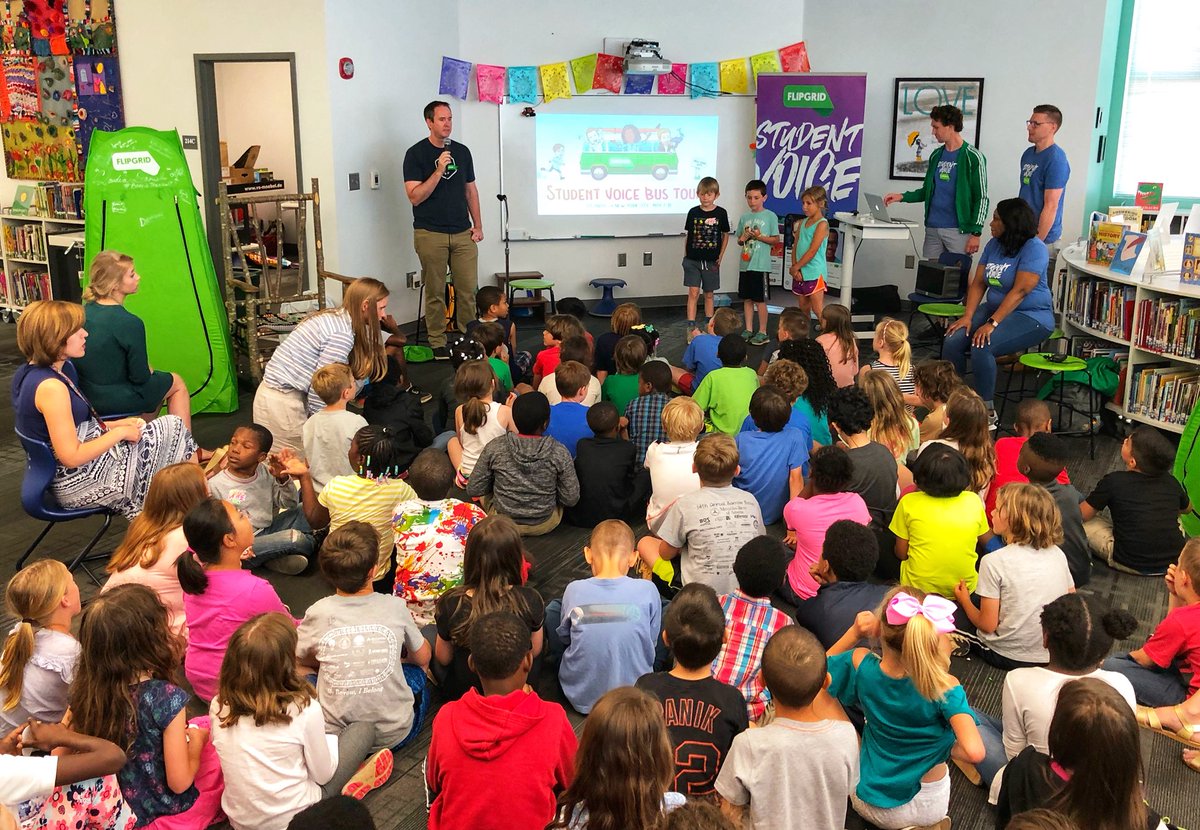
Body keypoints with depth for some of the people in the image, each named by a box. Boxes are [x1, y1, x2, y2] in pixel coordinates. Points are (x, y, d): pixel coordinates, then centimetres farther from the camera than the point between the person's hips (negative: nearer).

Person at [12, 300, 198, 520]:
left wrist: (116, 425, 6)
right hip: (77, 484, -10)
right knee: (173, 430, 0)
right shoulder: (51, 387, -28)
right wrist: (119, 432, -15)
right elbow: (71, 457, -27)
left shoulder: (28, 371, 3)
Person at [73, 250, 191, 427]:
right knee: (177, 383, 17)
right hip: (115, 400, -7)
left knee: (158, 381, 29)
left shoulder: (84, 312, -3)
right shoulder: (130, 323, -25)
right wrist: (150, 371, 3)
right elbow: (140, 377, -19)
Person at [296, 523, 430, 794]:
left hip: (335, 730, -1)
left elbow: (298, 659, 8)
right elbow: (423, 658, 7)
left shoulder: (319, 613, -13)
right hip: (393, 730, 1)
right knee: (415, 671, 28)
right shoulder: (395, 607, -11)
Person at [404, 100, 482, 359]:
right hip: (431, 234, -4)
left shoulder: (462, 151, 11)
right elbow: (415, 196, -11)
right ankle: (437, 343, 10)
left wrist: (478, 225, 11)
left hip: (463, 233, 4)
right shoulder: (416, 153, -4)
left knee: (468, 290, 2)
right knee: (435, 292, 1)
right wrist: (439, 171, -19)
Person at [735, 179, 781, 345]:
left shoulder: (770, 216, -4)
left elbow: (776, 240, -3)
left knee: (760, 300, 0)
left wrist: (760, 237, -15)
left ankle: (762, 332, 9)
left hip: (760, 264, -5)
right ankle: (749, 330, 20)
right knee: (747, 298, 10)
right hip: (745, 263, 5)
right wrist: (743, 238, -6)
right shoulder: (744, 217, 10)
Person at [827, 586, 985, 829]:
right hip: (926, 807, -1)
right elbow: (974, 752, -36)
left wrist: (854, 633, -13)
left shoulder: (861, 665, -23)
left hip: (866, 802, 1)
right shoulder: (944, 688, -28)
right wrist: (946, 749, -15)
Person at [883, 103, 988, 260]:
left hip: (959, 230, -6)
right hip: (932, 229, 6)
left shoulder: (972, 157, -6)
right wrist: (902, 197, 7)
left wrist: (975, 233, -13)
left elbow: (981, 198, -7)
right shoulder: (936, 155, 14)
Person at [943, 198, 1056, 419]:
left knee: (981, 347, -30)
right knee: (952, 341, -17)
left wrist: (992, 324, -29)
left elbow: (1019, 291, -23)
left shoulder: (1034, 248, -15)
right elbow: (978, 283, 4)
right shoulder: (994, 244, 7)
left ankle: (986, 409, -15)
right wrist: (968, 317, -10)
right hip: (994, 308, 7)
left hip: (1031, 316, -7)